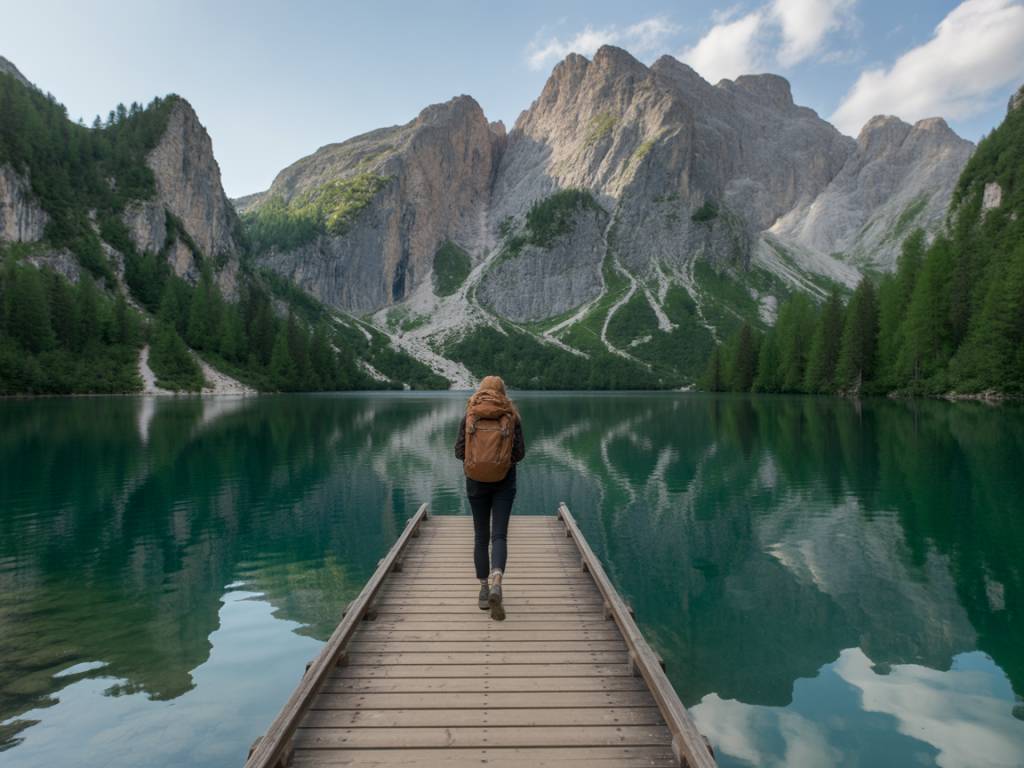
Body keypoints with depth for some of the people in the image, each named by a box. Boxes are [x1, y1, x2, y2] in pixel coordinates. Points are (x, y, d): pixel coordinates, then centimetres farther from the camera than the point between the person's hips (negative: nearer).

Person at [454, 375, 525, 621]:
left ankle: (484, 591, 18)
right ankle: (496, 585, -22)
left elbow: (459, 451, -4)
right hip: (504, 481, -1)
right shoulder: (512, 416, -3)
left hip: (476, 481, 1)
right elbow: (520, 453, -4)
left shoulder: (469, 416, -2)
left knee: (481, 537, 14)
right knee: (499, 536, 1)